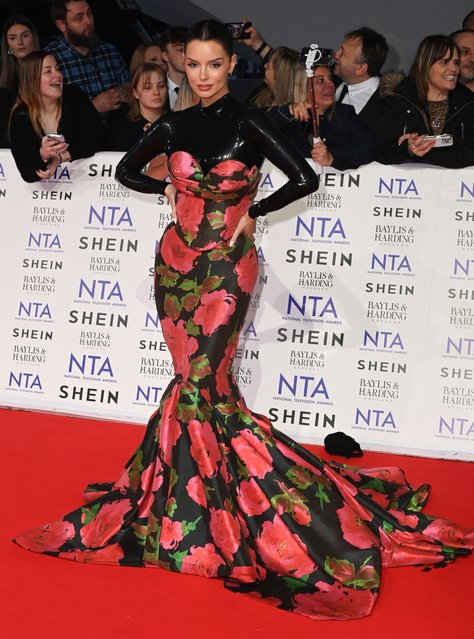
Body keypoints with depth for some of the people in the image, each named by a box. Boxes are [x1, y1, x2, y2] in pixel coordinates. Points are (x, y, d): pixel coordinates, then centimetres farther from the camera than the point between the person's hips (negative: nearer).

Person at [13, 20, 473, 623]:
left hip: (226, 266, -3)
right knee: (201, 381, 7)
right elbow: (126, 170, 21)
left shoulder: (250, 124, -4)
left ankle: (187, 513, 9)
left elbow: (305, 178, -10)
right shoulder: (172, 125, 8)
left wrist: (252, 210, -2)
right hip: (175, 261, 4)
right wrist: (168, 189, 9)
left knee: (198, 381, -6)